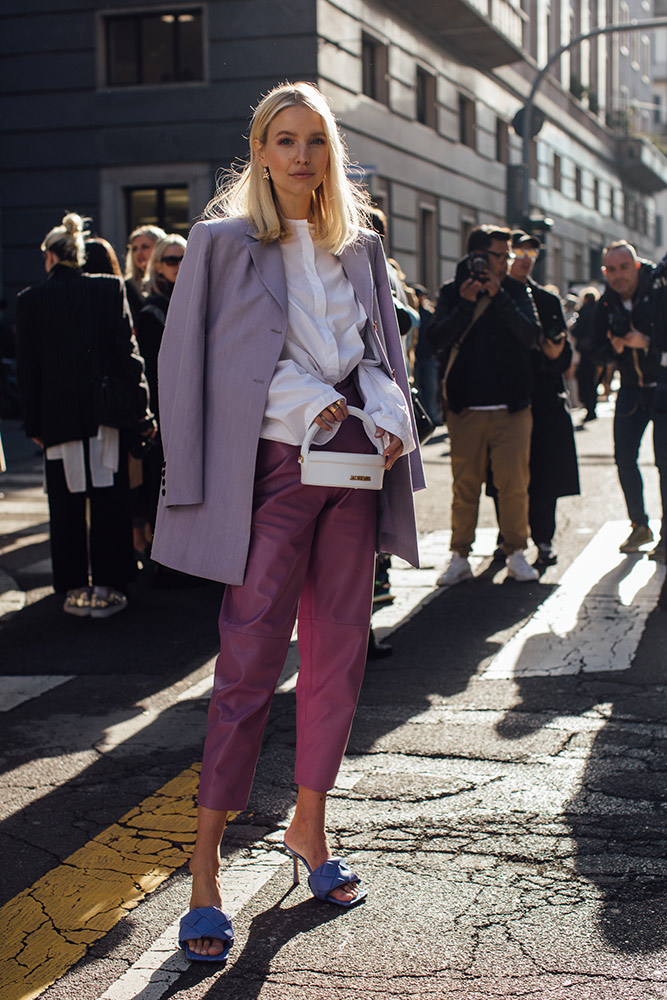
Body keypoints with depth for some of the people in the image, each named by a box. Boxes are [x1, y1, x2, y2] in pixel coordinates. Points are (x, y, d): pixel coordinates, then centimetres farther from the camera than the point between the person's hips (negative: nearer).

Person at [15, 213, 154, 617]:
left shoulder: (30, 300, 0)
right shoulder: (110, 289, -1)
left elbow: (28, 368, 3)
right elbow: (127, 352, -3)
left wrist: (34, 423, 9)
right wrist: (141, 409, 0)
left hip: (58, 416, 0)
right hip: (107, 413, 0)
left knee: (66, 507, 8)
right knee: (110, 501, 6)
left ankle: (77, 588, 11)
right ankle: (107, 586, 8)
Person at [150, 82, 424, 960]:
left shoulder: (359, 248, 13)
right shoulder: (224, 243, 0)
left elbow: (381, 352, 17)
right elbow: (195, 362, -3)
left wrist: (388, 413, -4)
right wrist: (303, 401, -12)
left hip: (352, 462, 5)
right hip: (274, 467, -5)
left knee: (340, 653, 8)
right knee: (251, 663, -7)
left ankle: (309, 827, 24)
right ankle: (205, 869, 2)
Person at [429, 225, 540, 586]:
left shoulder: (515, 290, 7)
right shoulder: (452, 293, 7)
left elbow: (530, 335, -8)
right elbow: (438, 338, -5)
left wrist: (498, 297, -15)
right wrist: (466, 304, -16)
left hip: (511, 406, 0)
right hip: (466, 407, 0)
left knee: (514, 484, -2)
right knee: (464, 485, 3)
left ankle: (516, 553, 11)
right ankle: (459, 557, 12)